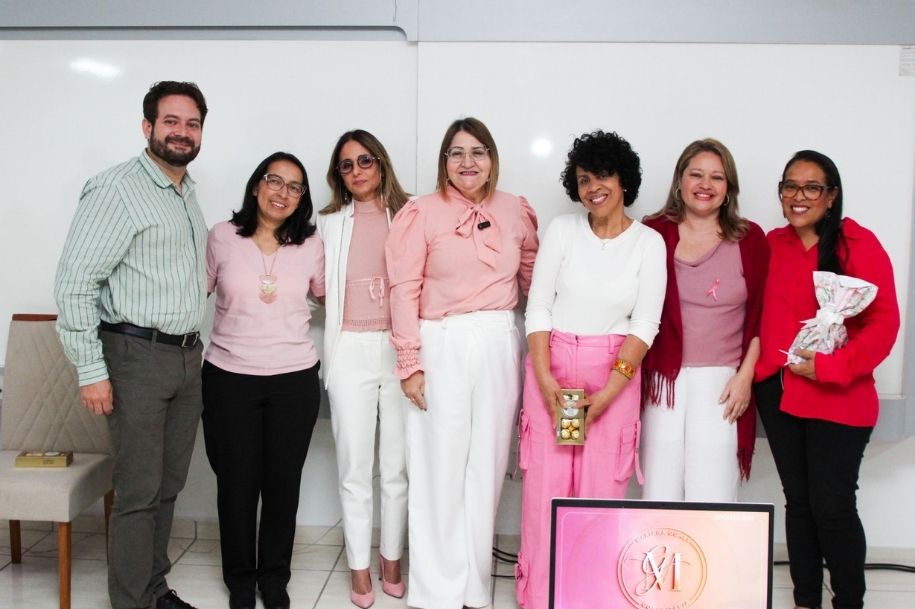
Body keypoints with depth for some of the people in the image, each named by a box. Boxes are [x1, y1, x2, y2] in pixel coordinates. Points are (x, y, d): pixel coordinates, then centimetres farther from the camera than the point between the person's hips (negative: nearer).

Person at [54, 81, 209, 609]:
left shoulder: (189, 193, 14)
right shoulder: (117, 189, -10)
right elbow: (74, 282, -14)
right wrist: (91, 371, -15)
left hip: (188, 356, 7)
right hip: (138, 356, -7)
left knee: (169, 484, 14)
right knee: (140, 491, 0)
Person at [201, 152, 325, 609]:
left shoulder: (311, 244, 2)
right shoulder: (222, 237, -1)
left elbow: (326, 295, 18)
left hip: (294, 380, 1)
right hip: (228, 379, -1)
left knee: (283, 484, 9)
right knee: (236, 483, 7)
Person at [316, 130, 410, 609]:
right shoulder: (330, 223, 10)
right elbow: (319, 286, 15)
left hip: (400, 348, -1)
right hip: (350, 350, 1)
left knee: (397, 465, 6)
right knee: (355, 467, 5)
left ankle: (391, 561, 22)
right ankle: (359, 570, 16)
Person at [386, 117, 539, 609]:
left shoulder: (516, 211, 8)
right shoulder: (422, 213, -3)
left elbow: (533, 277, 17)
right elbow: (404, 290, -5)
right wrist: (410, 364, -8)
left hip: (499, 346, 4)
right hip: (442, 347, -3)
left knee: (486, 467, 10)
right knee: (440, 468, 3)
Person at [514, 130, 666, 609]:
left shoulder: (649, 242, 1)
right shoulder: (562, 229, 3)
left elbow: (645, 324, -4)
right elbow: (538, 307, 0)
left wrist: (607, 393, -12)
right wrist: (545, 380, -11)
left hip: (616, 374, 0)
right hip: (551, 368, 1)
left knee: (602, 487, 0)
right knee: (546, 483, 0)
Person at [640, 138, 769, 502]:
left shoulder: (750, 240, 7)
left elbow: (761, 315, 6)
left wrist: (745, 376, -1)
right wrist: (635, 376, 1)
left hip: (721, 382, 0)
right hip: (663, 379, 0)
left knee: (712, 497, -2)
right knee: (659, 494, 2)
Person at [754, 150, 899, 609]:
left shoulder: (858, 244, -8)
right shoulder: (772, 245, 7)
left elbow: (884, 322, -11)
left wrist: (830, 366, -20)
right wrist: (753, 368, 0)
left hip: (837, 400, -5)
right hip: (778, 394, 5)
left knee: (833, 506, -2)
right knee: (798, 500, 14)